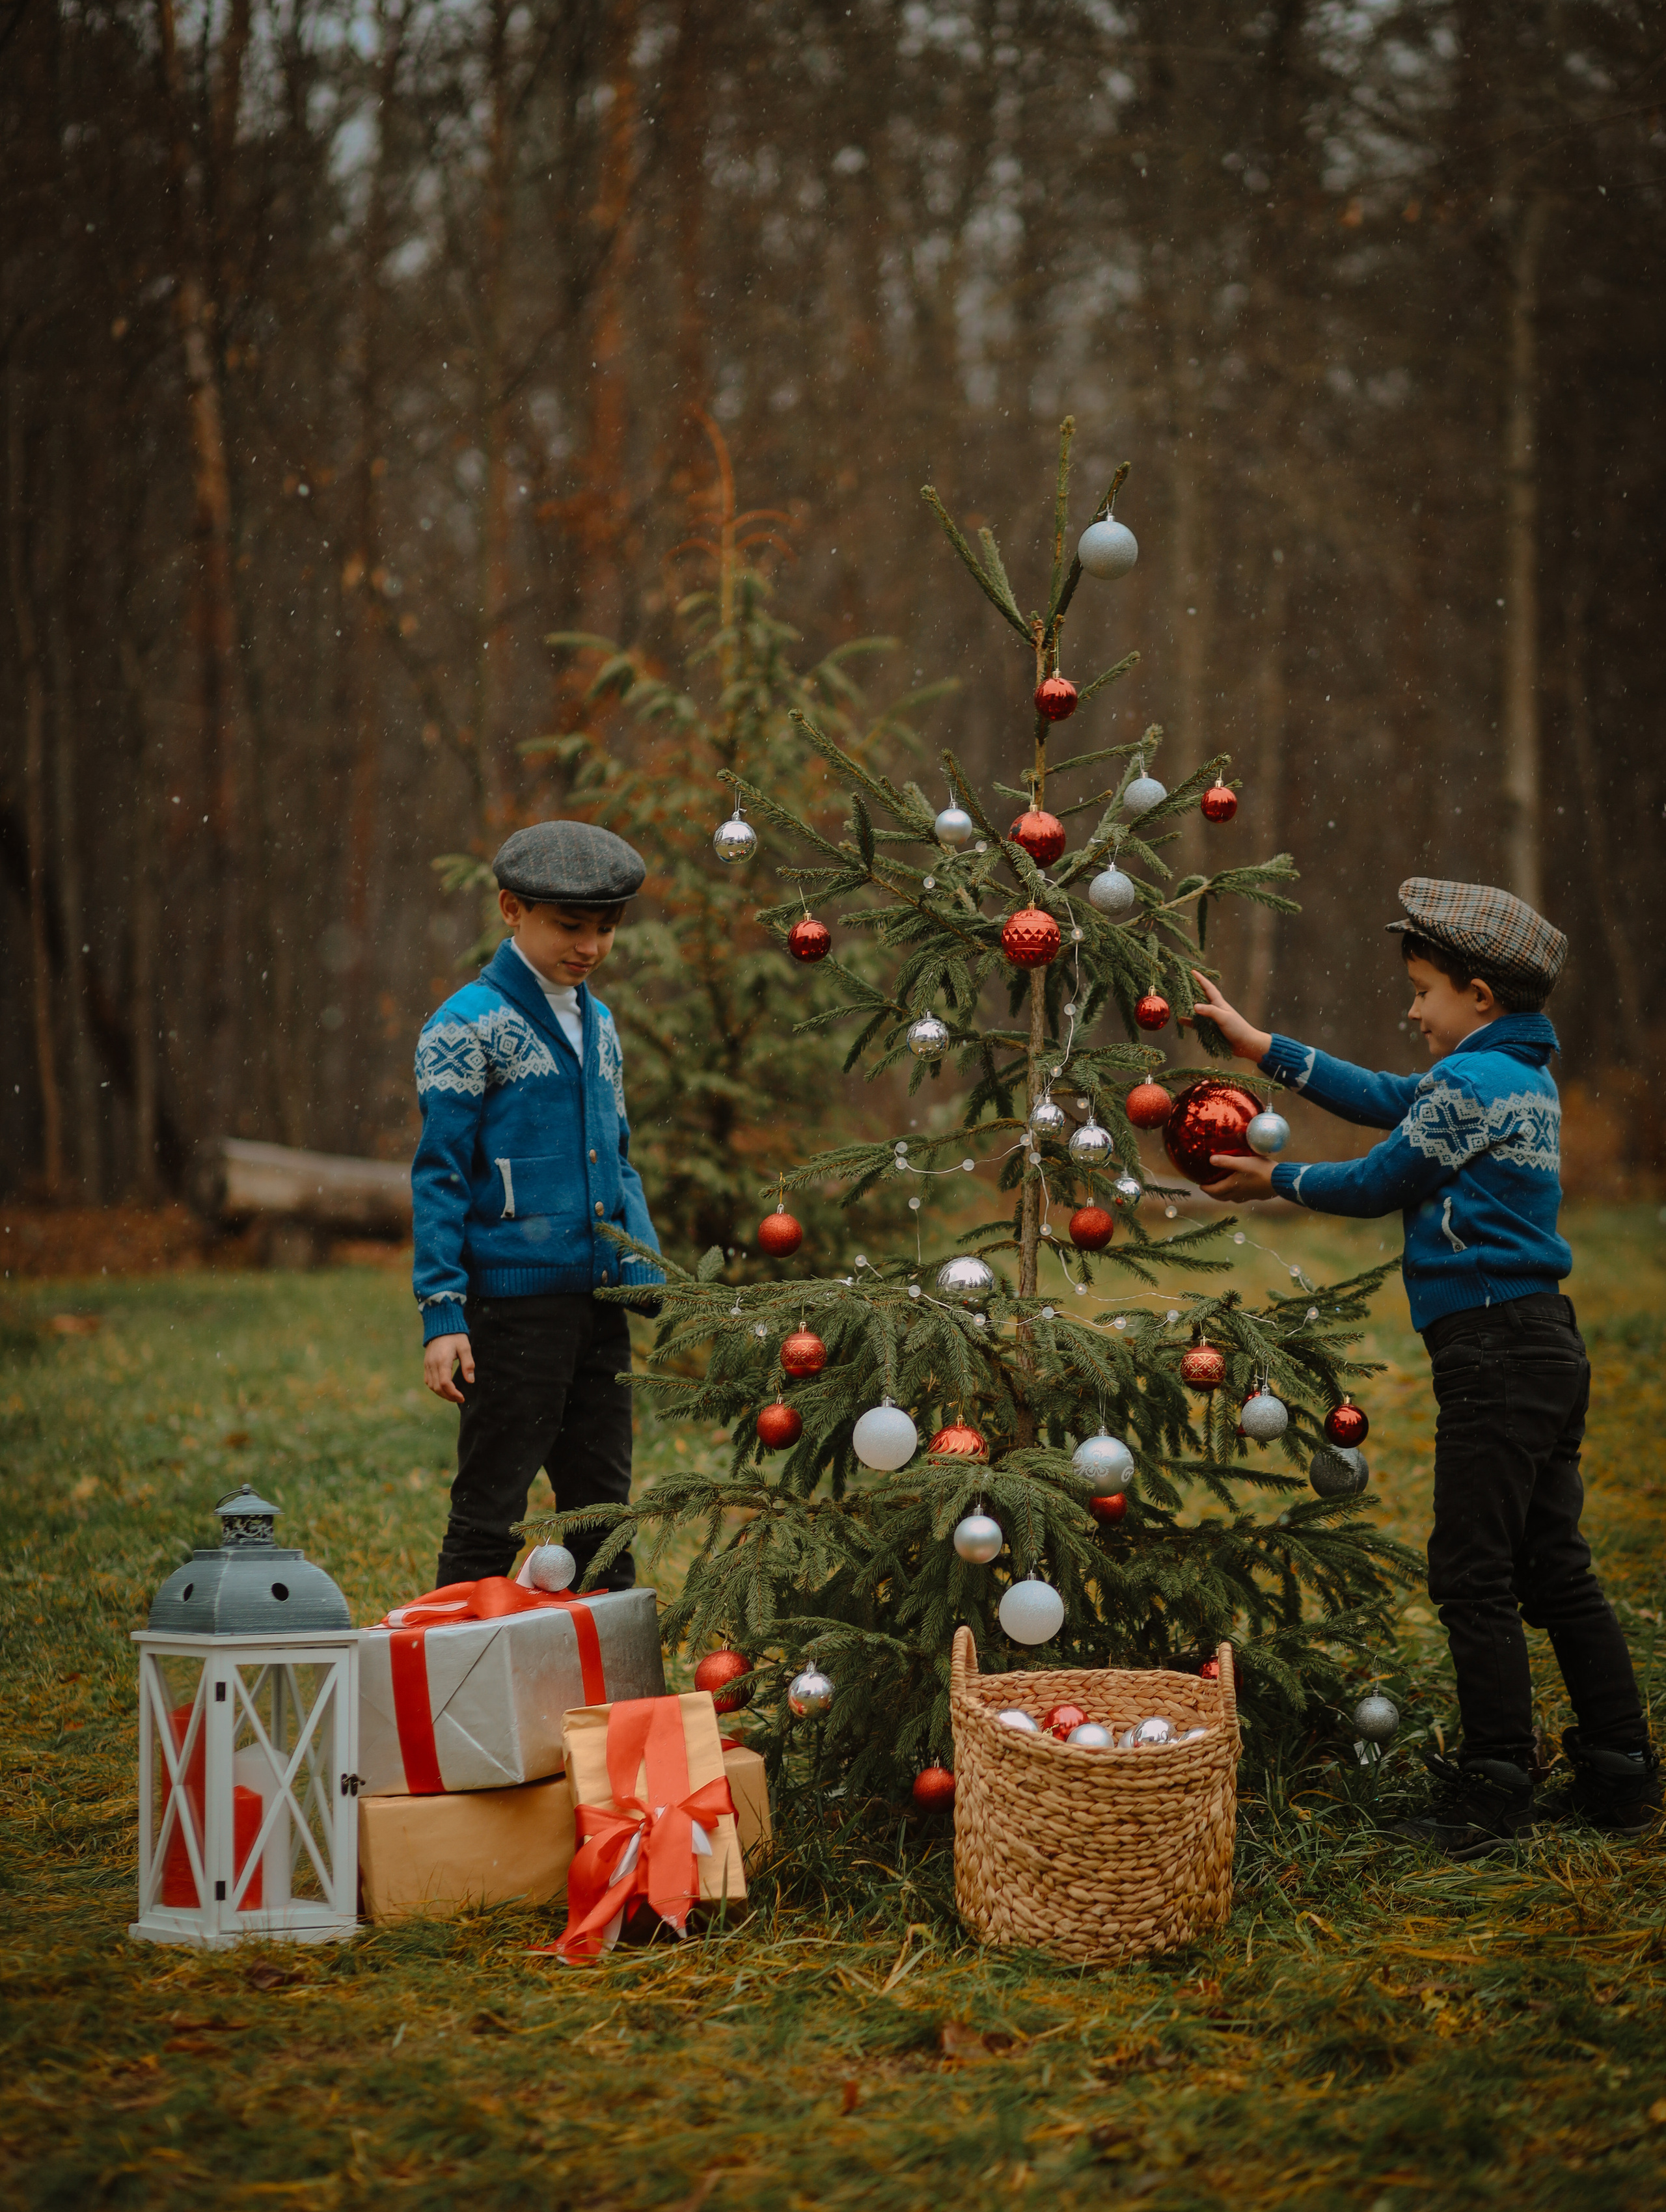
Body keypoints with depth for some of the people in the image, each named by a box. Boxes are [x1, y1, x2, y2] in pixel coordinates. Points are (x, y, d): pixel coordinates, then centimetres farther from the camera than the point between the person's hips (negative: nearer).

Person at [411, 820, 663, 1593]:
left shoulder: (598, 1024, 14)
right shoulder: (469, 1027, -8)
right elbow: (439, 1175, -9)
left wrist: (652, 1279, 14)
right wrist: (442, 1312, -14)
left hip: (601, 1298, 7)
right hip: (513, 1302, -7)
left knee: (604, 1507, 13)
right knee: (489, 1513, -2)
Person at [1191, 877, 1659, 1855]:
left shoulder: (1469, 1083, -12)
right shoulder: (1527, 1076, 17)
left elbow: (1376, 1184, -4)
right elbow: (1386, 1099, 23)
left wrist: (1276, 1181, 13)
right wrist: (1259, 1045, 25)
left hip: (1496, 1352, -10)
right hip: (1549, 1344, 10)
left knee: (1474, 1576, -5)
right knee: (1556, 1571, 13)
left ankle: (1496, 1788, -2)